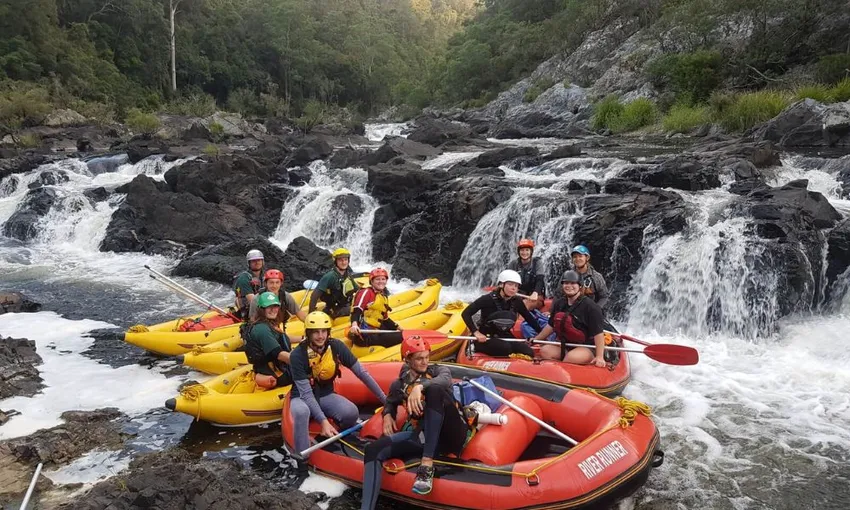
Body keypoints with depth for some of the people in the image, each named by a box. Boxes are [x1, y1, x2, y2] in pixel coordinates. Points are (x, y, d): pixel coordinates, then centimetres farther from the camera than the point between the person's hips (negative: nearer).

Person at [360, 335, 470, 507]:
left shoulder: (439, 370, 8)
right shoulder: (399, 384, 16)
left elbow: (446, 380, -16)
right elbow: (390, 403, 34)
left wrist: (420, 386, -33)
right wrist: (387, 415, 10)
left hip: (450, 434, -3)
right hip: (422, 436, 3)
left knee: (433, 390, -30)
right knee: (374, 449, -19)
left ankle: (427, 464, -31)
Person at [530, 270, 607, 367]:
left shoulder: (590, 306, -13)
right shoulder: (558, 304, 8)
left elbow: (598, 333, -17)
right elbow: (551, 326, 20)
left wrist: (599, 357, -25)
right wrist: (535, 339, 23)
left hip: (587, 348, -6)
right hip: (565, 346, 6)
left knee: (571, 357, -36)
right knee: (545, 351, -18)